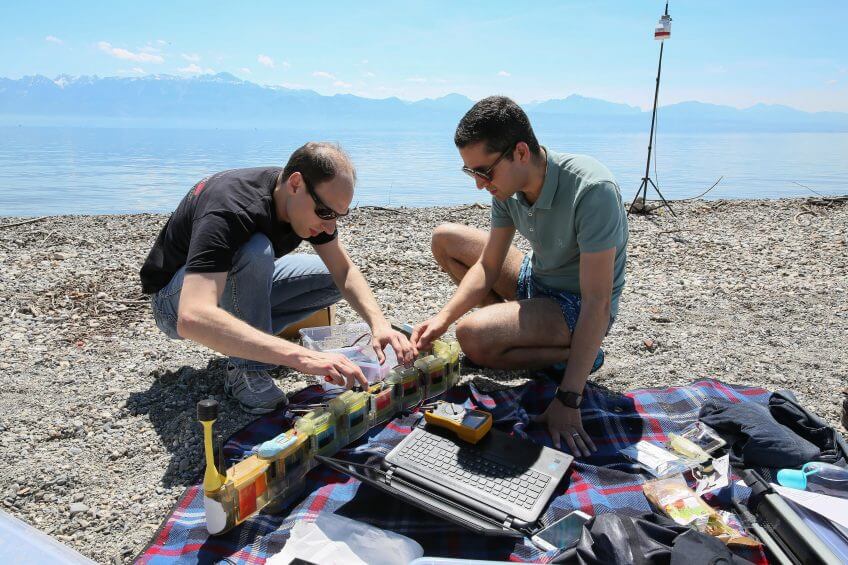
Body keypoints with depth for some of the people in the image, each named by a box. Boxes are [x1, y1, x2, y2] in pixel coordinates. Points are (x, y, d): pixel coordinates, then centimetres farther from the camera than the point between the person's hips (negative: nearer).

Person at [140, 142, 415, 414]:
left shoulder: (315, 202, -14)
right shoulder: (229, 211, -38)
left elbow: (345, 271, -9)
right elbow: (192, 320, -51)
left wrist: (380, 324, -28)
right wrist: (300, 357, -58)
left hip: (242, 284, 7)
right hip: (176, 299, -7)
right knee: (256, 252, -37)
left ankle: (245, 340, -1)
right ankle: (246, 371, -20)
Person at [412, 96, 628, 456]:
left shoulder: (592, 190, -33)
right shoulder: (508, 185, -11)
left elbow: (597, 303, -32)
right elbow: (488, 266, -2)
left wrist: (568, 401, -33)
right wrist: (442, 319, -15)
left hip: (579, 305, -8)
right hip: (537, 279, 8)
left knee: (473, 336, -31)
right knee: (445, 239, 5)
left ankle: (571, 353, -6)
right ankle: (520, 328, 3)